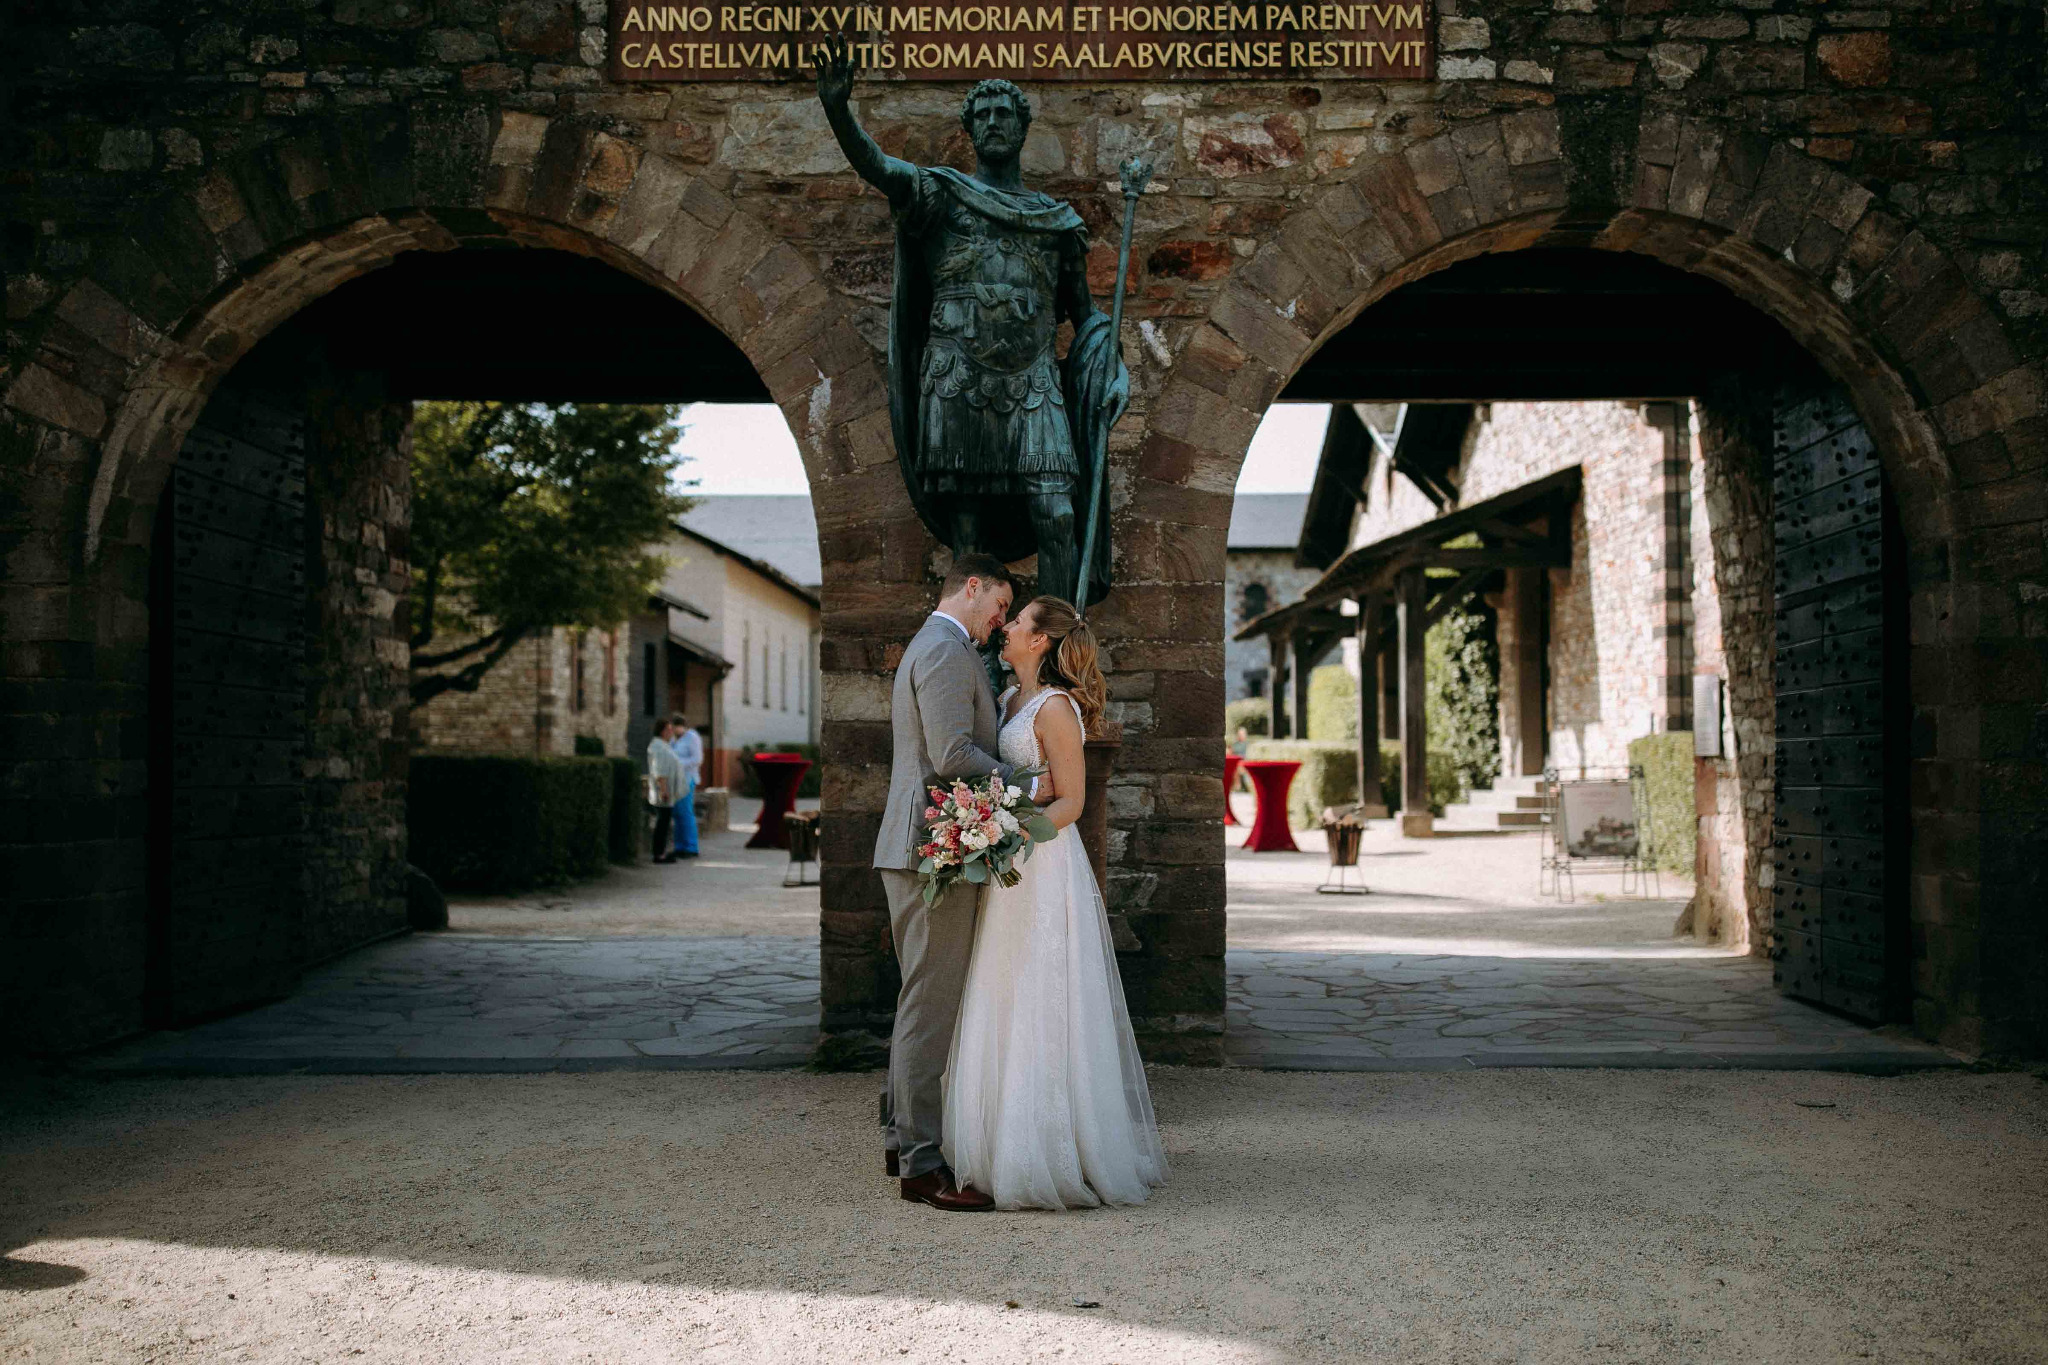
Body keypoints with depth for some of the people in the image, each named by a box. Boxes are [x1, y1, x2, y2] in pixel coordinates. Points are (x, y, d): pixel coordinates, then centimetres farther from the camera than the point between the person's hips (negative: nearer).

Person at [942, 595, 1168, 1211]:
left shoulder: (1056, 708, -14)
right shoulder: (1010, 698, 11)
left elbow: (1071, 802, -14)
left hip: (1046, 869, -9)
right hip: (1011, 869, 9)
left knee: (1042, 1012, -3)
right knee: (1005, 1012, 12)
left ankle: (1055, 1154, 6)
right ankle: (1011, 1143, 21)